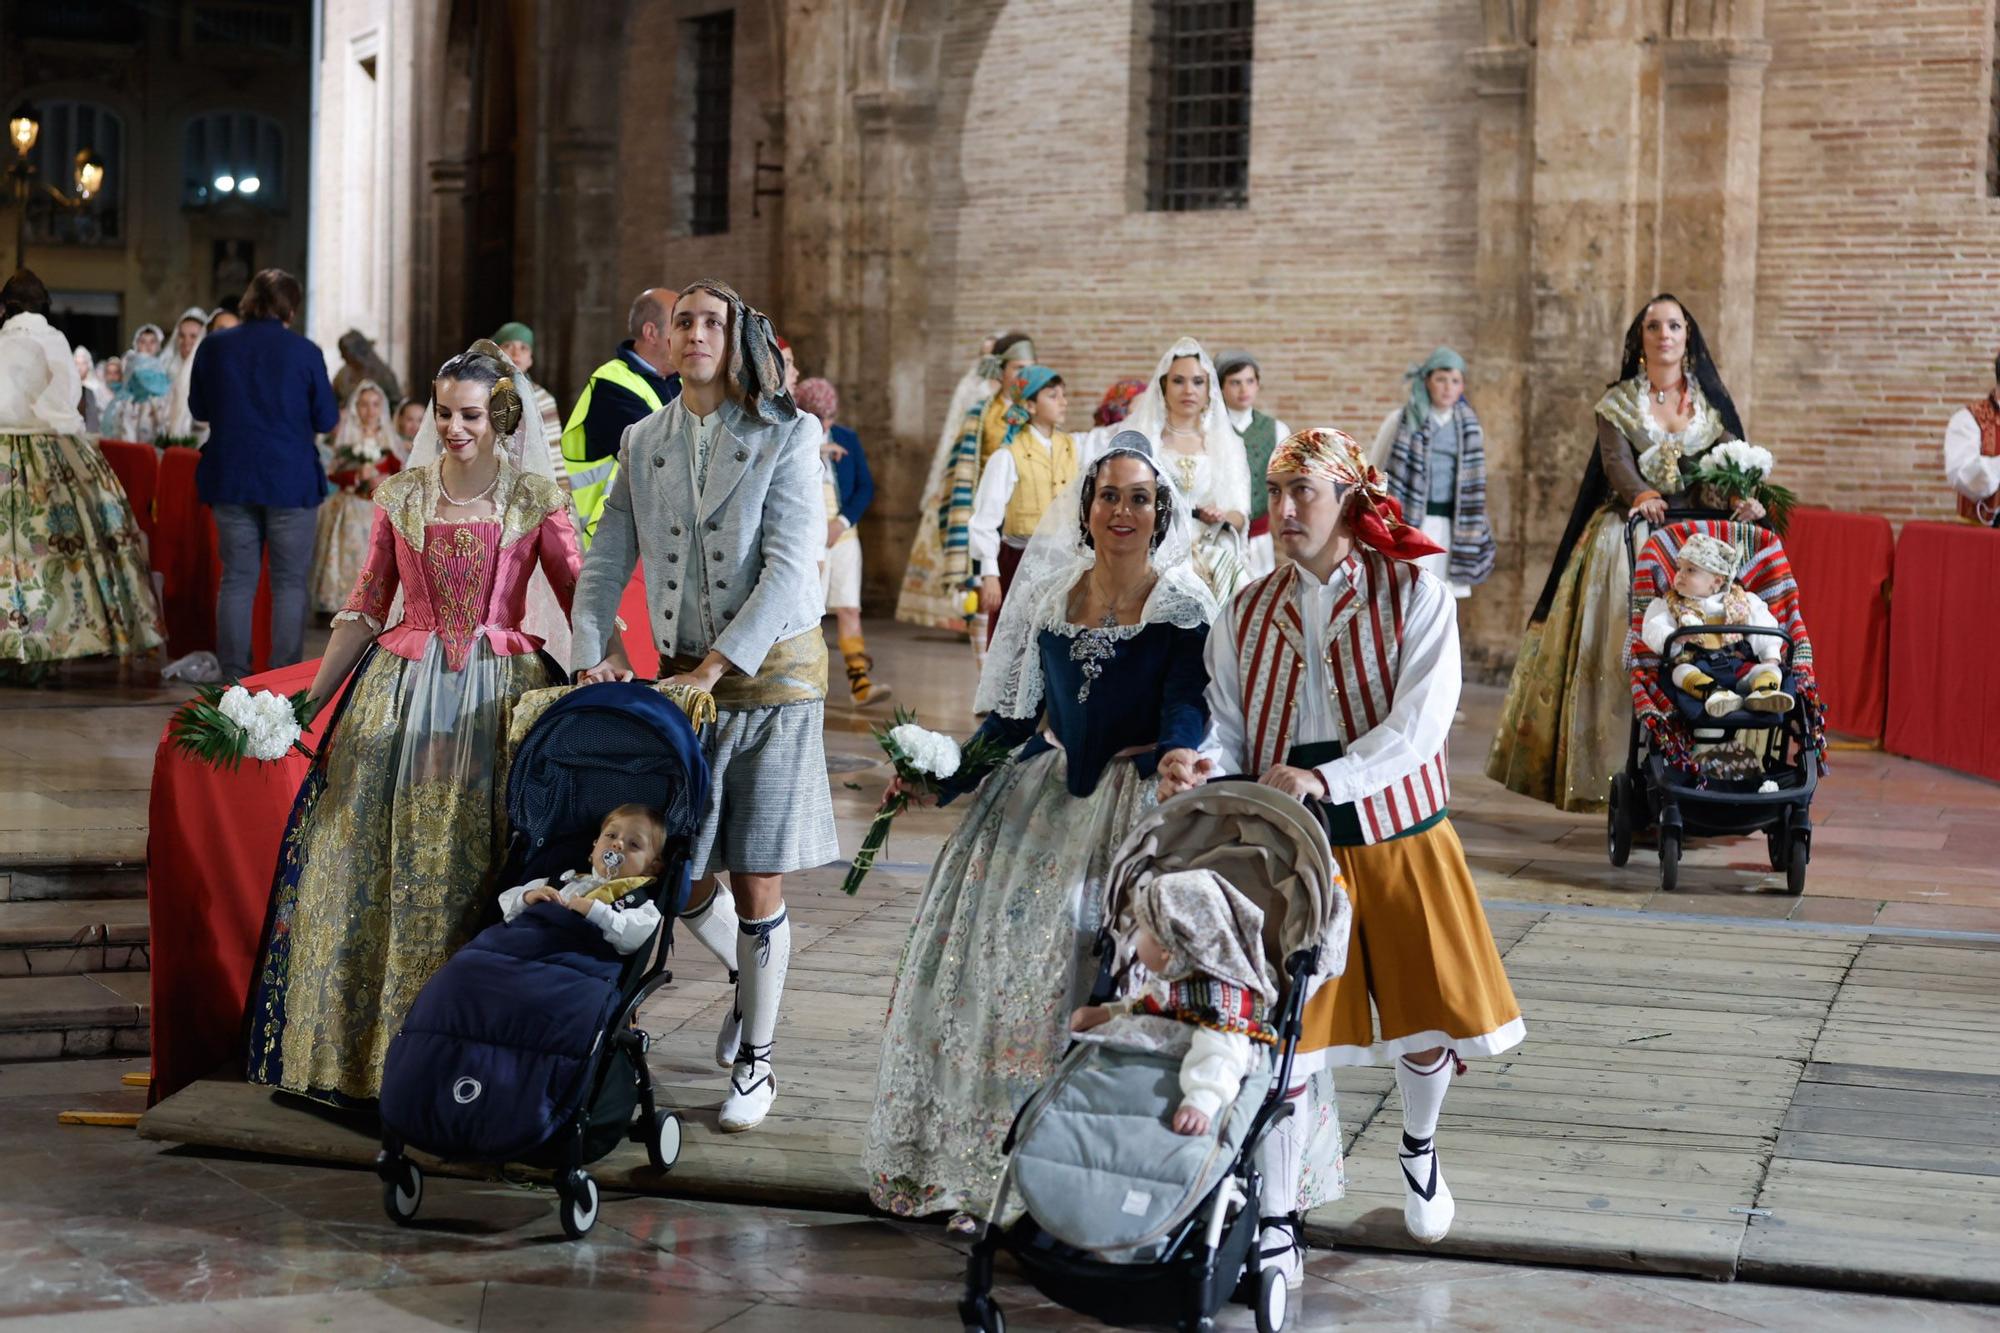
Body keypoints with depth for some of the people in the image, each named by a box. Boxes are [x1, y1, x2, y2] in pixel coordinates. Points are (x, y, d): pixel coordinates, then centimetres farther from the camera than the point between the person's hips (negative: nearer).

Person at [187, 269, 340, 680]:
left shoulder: (215, 347, 0)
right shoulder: (304, 352, -8)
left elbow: (198, 408, 12)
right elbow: (326, 420, -1)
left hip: (231, 478, 3)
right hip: (290, 479, -3)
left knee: (237, 579, 8)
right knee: (290, 582, 3)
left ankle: (234, 678, 8)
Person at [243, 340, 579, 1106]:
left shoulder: (536, 499, 0)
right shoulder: (401, 496, 7)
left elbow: (583, 599, -1)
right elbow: (366, 608, 10)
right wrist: (307, 700, 6)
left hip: (498, 697, -2)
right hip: (402, 692, 2)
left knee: (479, 866, -2)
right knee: (377, 861, 1)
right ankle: (363, 1047, 10)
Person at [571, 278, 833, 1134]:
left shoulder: (786, 434, -7)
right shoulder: (643, 442, 8)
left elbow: (788, 567, -15)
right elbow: (607, 560, 6)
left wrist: (715, 667, -21)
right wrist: (596, 653, -11)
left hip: (771, 672, -4)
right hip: (683, 676, 4)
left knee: (757, 882, -2)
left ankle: (755, 1063, 13)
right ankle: (748, 979, 38)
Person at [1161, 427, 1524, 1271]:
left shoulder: (1414, 596, -6)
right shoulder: (1248, 611, 6)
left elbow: (1419, 726, -17)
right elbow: (1230, 727, 4)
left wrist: (1325, 778, -30)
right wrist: (1201, 767, -20)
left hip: (1395, 836, -1)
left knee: (1425, 1022, 11)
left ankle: (1419, 1149, 44)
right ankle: (1275, 1230, 10)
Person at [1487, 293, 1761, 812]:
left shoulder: (1711, 401, 12)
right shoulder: (1619, 402, 7)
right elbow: (1616, 461, -9)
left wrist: (1741, 496, -24)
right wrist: (1641, 494, -31)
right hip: (1630, 535, -1)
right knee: (1622, 649, -9)